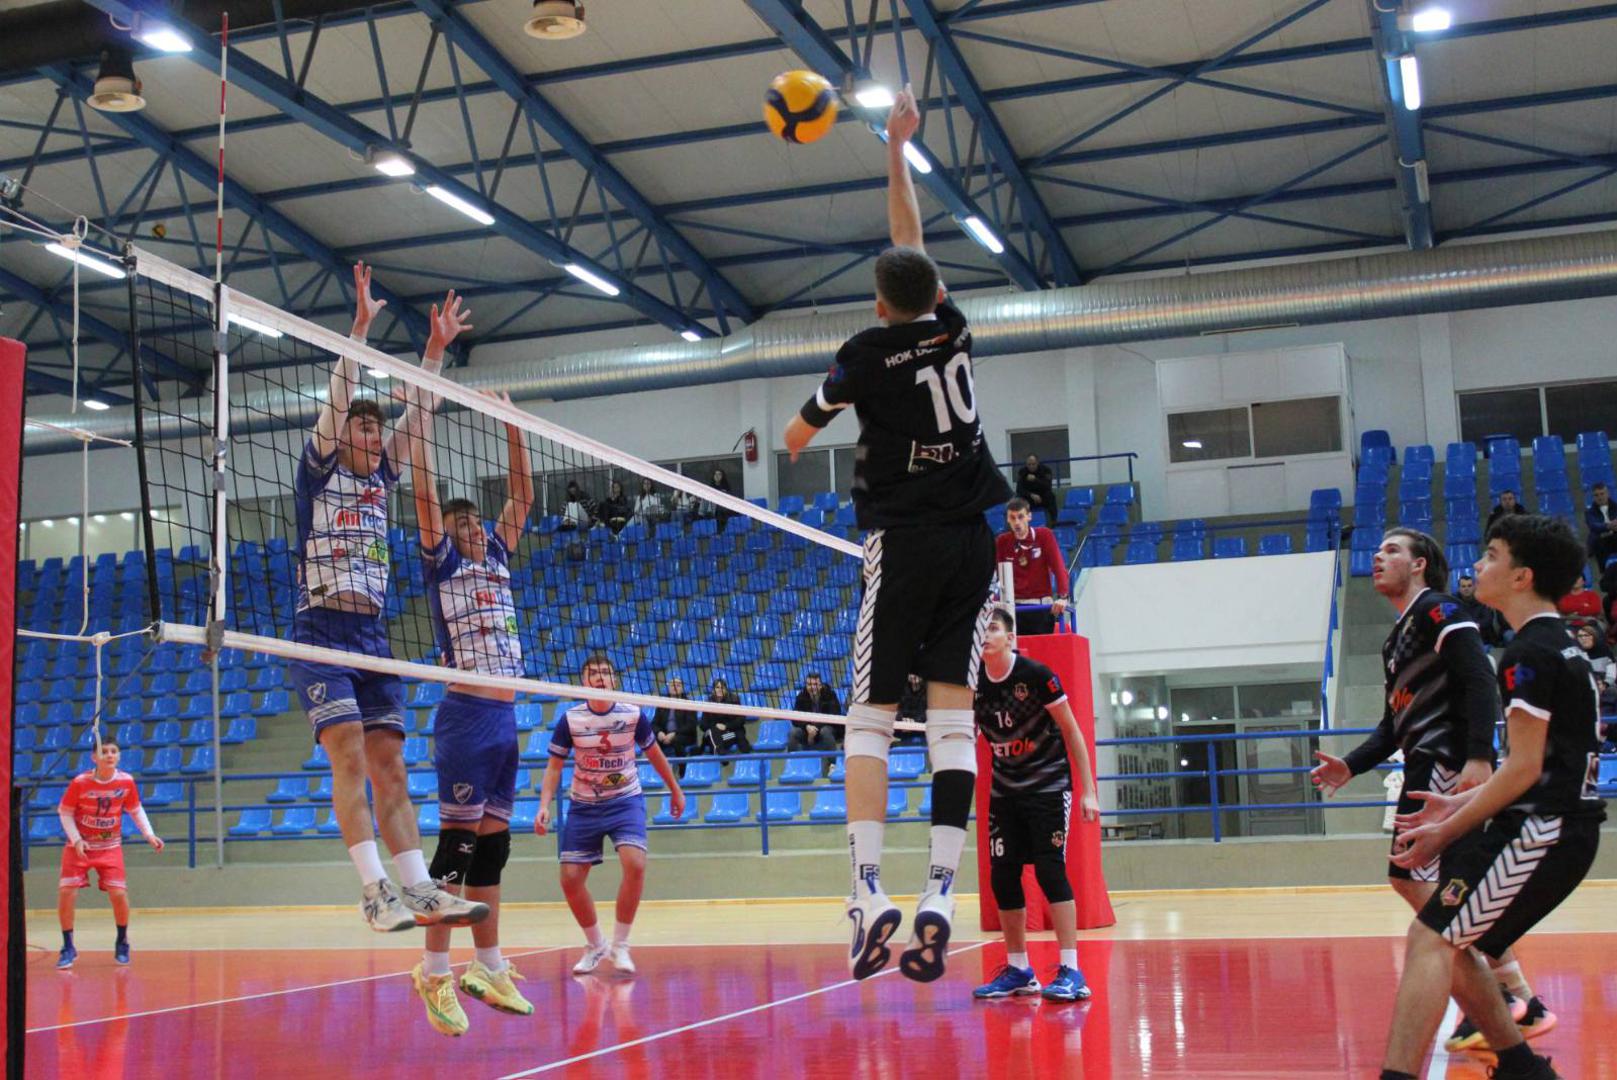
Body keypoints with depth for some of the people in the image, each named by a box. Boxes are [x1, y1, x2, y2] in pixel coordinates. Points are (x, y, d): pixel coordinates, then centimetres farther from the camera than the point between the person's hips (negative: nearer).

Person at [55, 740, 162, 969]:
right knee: (66, 892, -12)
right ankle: (68, 947, 6)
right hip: (79, 846, -1)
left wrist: (149, 834, -7)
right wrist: (76, 840, -17)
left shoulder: (126, 782, -9)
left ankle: (122, 943, 15)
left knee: (119, 894, -9)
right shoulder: (80, 782, -16)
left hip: (110, 847, 1)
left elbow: (136, 810, 5)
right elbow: (64, 812, -6)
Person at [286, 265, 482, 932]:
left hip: (373, 637, 6)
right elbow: (337, 400, -9)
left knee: (389, 768, 2)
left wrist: (436, 347, 5)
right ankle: (375, 892, -22)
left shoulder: (380, 479, 17)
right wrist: (360, 326, -15)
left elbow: (416, 414, 12)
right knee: (349, 757, -17)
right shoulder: (318, 471, 3)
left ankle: (420, 889, -3)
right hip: (322, 632, -6)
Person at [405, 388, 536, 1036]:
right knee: (457, 842, -7)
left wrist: (511, 423, 17)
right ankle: (435, 974, -3)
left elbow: (522, 496, 20)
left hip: (505, 719, 6)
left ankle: (488, 969, 15)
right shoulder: (442, 562, 2)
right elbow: (424, 487, -4)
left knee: (492, 843, 9)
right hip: (465, 715, -6)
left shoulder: (498, 561, 18)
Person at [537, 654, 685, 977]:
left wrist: (675, 790, 20)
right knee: (570, 879, -6)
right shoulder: (570, 719, -7)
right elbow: (554, 766, 1)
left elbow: (654, 753, 11)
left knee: (635, 865, -25)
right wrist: (545, 805, -13)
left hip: (626, 801, -1)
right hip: (583, 805, 1)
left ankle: (619, 946, -7)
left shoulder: (633, 716, -7)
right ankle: (595, 945, 19)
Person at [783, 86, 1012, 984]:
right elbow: (912, 242, 21)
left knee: (870, 716, -2)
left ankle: (868, 893, -15)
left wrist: (800, 433, 36)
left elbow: (797, 435, 12)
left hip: (905, 543, -4)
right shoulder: (952, 329, 6)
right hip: (971, 540, 4)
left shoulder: (867, 356, -3)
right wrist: (897, 150, 30)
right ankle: (938, 895, -11)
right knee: (952, 712, -2)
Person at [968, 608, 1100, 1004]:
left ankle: (1071, 971, -13)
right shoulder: (973, 684, -5)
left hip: (1049, 785, -5)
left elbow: (1072, 732, -9)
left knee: (1050, 869, -15)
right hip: (1004, 790, 5)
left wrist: (1088, 791, -11)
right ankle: (1018, 970, 12)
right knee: (1002, 877, 1)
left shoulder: (1036, 675, -16)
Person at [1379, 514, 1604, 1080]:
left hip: (1541, 830, -10)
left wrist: (1448, 832, -11)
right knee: (1450, 945, 16)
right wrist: (1461, 805, 18)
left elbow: (1524, 769, -18)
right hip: (1558, 826, 10)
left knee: (1431, 940, -16)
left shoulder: (1531, 652, -14)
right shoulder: (1561, 645, 18)